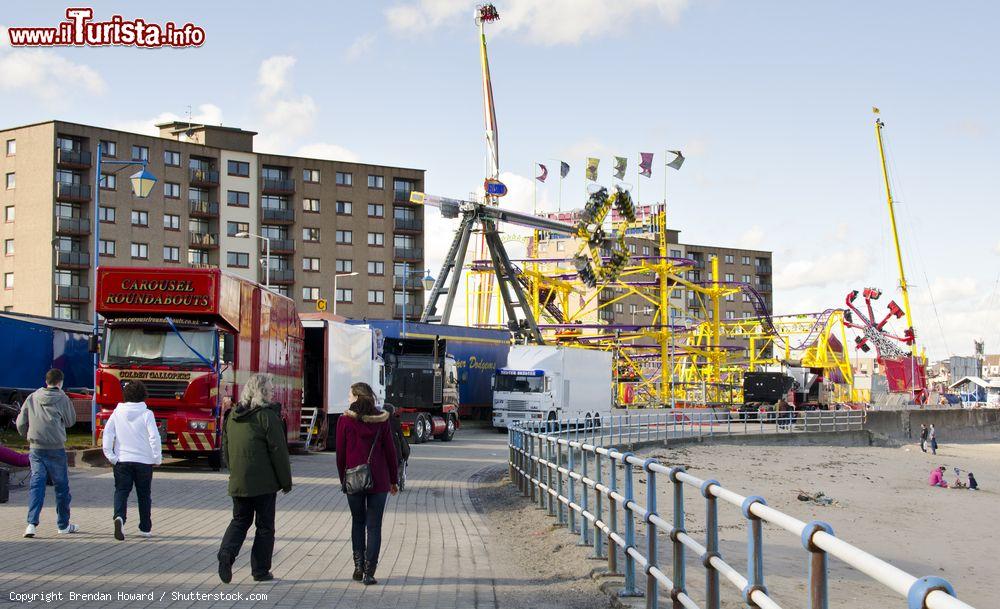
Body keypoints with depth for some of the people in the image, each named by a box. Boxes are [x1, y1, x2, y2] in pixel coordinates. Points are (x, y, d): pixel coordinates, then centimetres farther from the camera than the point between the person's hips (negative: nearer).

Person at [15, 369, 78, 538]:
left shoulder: (32, 398, 5)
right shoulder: (62, 399, -5)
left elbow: (21, 423, 7)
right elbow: (71, 421, 5)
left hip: (36, 448, 2)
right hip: (56, 448, -2)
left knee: (36, 484, 1)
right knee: (61, 485, 10)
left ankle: (32, 523, -15)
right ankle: (63, 525, 20)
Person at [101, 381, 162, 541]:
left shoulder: (117, 413, 2)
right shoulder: (146, 414, -6)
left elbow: (107, 434, -3)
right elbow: (154, 437, -13)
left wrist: (110, 455, 2)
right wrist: (157, 458, -3)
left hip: (122, 460, 1)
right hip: (144, 460, -1)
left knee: (121, 491, 2)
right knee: (144, 494, 12)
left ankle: (119, 517, -27)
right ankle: (145, 528, 19)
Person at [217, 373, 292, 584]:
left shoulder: (232, 416, 8)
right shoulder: (267, 416, -13)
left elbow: (226, 450, 15)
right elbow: (278, 451, -12)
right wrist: (286, 481, -4)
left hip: (238, 482, 5)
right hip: (264, 482, -5)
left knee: (240, 520, 16)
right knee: (265, 525, 7)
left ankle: (227, 552, -10)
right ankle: (260, 570, 10)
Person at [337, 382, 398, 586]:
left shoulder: (345, 421, -6)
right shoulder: (381, 421, -2)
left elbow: (341, 454, -1)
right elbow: (390, 452, 0)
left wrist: (343, 479, 12)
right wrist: (394, 480, 9)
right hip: (378, 481, 0)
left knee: (357, 523, 17)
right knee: (374, 526, 4)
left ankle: (359, 567, 10)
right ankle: (369, 573, -1)